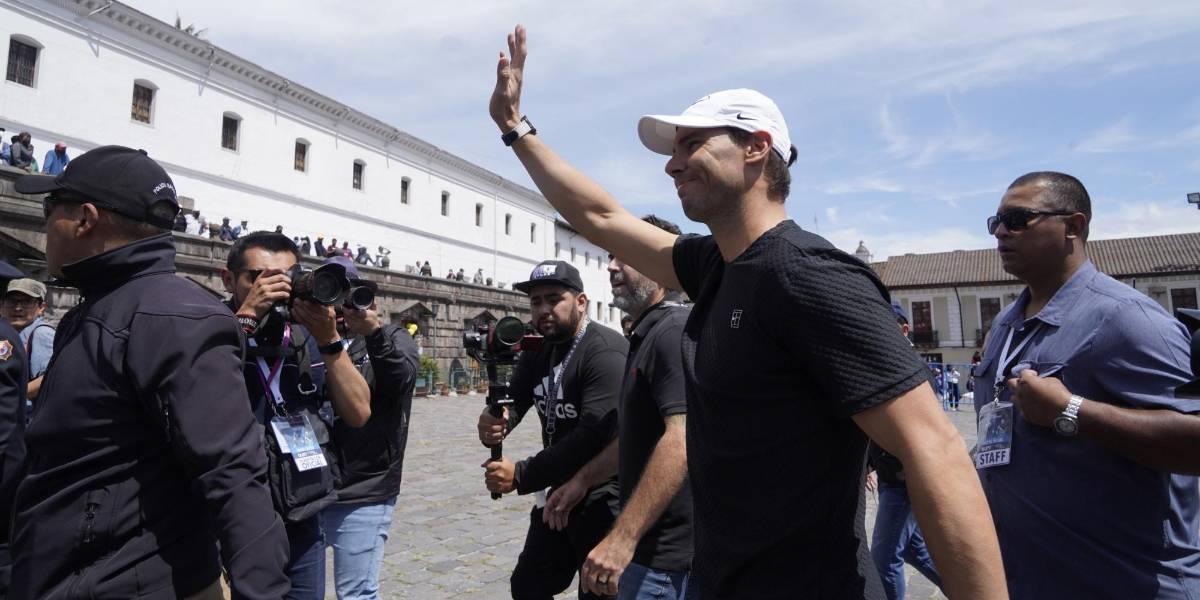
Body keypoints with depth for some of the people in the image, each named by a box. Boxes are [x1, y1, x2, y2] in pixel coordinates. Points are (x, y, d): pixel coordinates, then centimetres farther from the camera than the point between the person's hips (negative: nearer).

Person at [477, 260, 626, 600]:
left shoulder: (606, 352, -22)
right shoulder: (538, 352, 7)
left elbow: (596, 438, -30)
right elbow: (512, 403, -2)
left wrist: (521, 477, -27)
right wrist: (493, 423, -26)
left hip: (601, 502, -8)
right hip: (555, 494, 8)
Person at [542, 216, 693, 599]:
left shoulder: (673, 331, -19)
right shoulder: (648, 334, 13)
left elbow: (681, 440, -29)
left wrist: (623, 538, -30)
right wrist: (583, 480, 20)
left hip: (665, 554, -10)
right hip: (652, 543, 10)